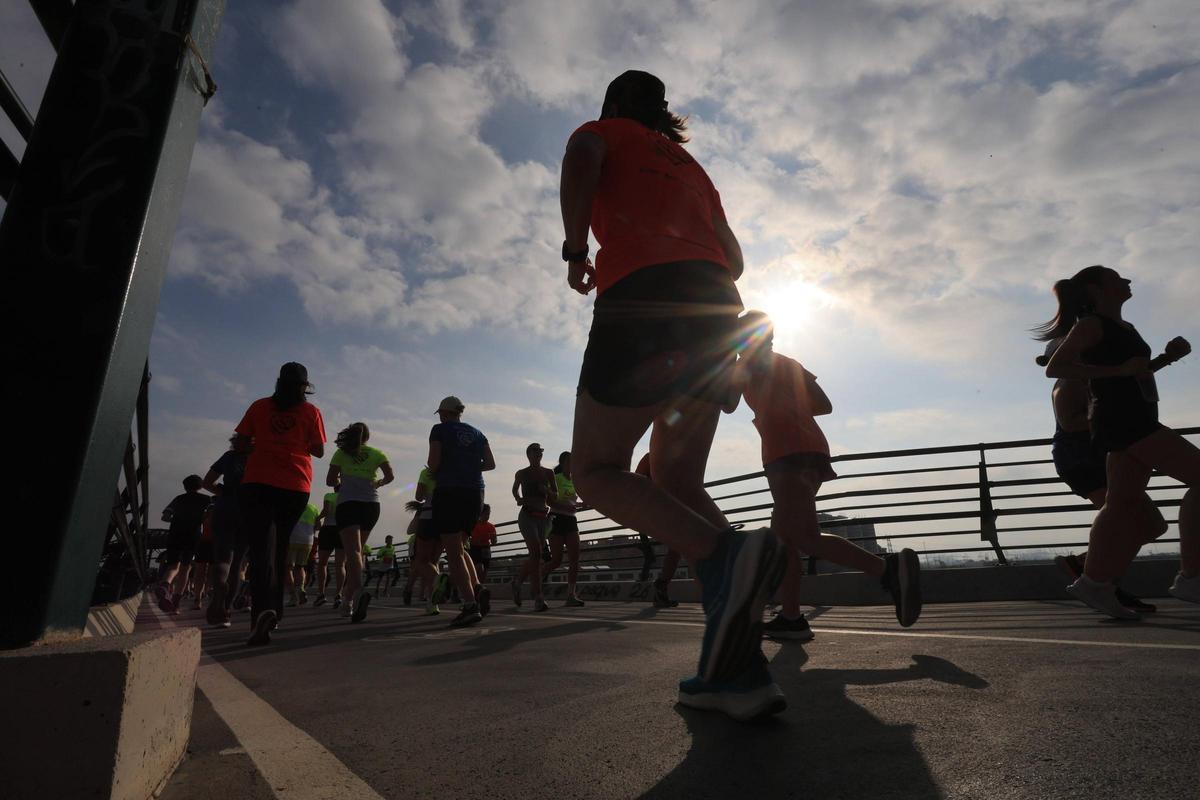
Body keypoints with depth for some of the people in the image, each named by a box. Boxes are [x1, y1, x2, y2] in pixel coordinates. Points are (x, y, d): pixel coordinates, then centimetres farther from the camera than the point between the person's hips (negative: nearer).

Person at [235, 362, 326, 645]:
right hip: (295, 486, 1)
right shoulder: (311, 412, 4)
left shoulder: (259, 406, 7)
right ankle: (273, 612, 19)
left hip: (257, 483, -1)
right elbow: (318, 451, 5)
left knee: (261, 546, -9)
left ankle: (263, 609, -30)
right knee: (280, 547, 15)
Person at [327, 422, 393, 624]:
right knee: (357, 549, 15)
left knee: (352, 551, -16)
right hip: (371, 505, 3)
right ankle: (349, 601, 16)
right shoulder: (376, 453, 10)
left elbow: (330, 481, 6)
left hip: (348, 503, -3)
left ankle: (359, 589, -42)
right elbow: (390, 476, -2)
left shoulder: (341, 453, 8)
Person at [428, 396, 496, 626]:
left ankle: (470, 605, -17)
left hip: (449, 492, -5)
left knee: (453, 551, -5)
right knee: (457, 547, 19)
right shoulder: (476, 433, 15)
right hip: (475, 493, 6)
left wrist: (435, 473, 13)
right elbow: (490, 463, 10)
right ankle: (479, 588, -2)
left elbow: (433, 463, -8)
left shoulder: (440, 430, 1)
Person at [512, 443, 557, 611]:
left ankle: (517, 581, 36)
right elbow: (515, 490, 23)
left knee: (536, 556, 7)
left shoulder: (548, 473, 9)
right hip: (527, 516, -4)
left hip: (543, 517, 4)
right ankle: (538, 598, -20)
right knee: (536, 553, -20)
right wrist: (518, 499, 4)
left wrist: (547, 491, -9)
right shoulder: (522, 474, 4)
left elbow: (556, 496, 11)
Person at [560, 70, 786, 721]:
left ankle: (725, 556, -27)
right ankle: (736, 665, -6)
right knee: (677, 479, 5)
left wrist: (576, 250, 2)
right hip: (718, 306, 7)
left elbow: (579, 164, -5)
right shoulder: (690, 166, 34)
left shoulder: (603, 131, 20)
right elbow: (733, 258, 27)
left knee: (596, 470, -2)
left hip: (643, 295, -6)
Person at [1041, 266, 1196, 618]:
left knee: (1125, 507, 6)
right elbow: (1055, 368, -17)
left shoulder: (1124, 327, 22)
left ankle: (1095, 582, 8)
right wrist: (1118, 370, -20)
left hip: (1135, 421, 9)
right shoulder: (1092, 324, -6)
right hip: (1121, 419, -9)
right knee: (1196, 474, -14)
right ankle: (1190, 577, -11)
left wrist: (1167, 357, 17)